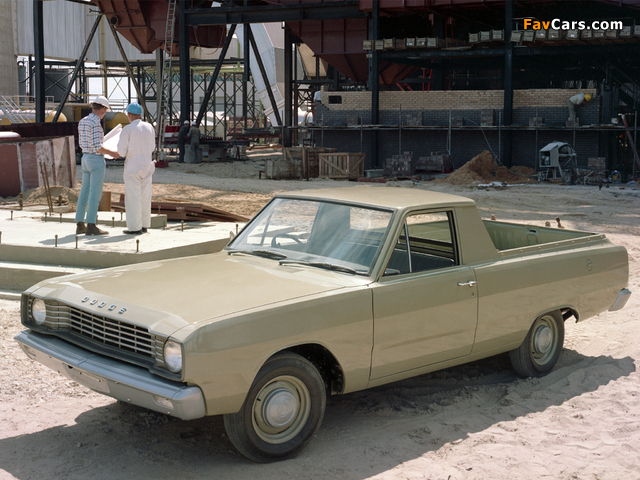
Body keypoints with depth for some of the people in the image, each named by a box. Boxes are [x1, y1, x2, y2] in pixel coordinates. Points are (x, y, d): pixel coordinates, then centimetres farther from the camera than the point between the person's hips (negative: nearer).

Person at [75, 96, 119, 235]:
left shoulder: (82, 122, 11)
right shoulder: (95, 123, -18)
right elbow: (97, 147, -22)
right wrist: (111, 153, -7)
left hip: (86, 158, 9)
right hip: (96, 160, -9)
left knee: (85, 193, 11)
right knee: (95, 194, -6)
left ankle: (80, 225, 12)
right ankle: (91, 226, -6)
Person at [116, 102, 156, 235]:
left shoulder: (127, 130, -12)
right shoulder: (149, 127, 4)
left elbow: (122, 152, -12)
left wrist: (120, 144, 9)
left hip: (132, 167, -6)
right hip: (147, 166, 6)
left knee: (133, 197, -1)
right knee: (145, 196, 12)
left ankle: (135, 227, 0)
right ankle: (144, 225, 17)